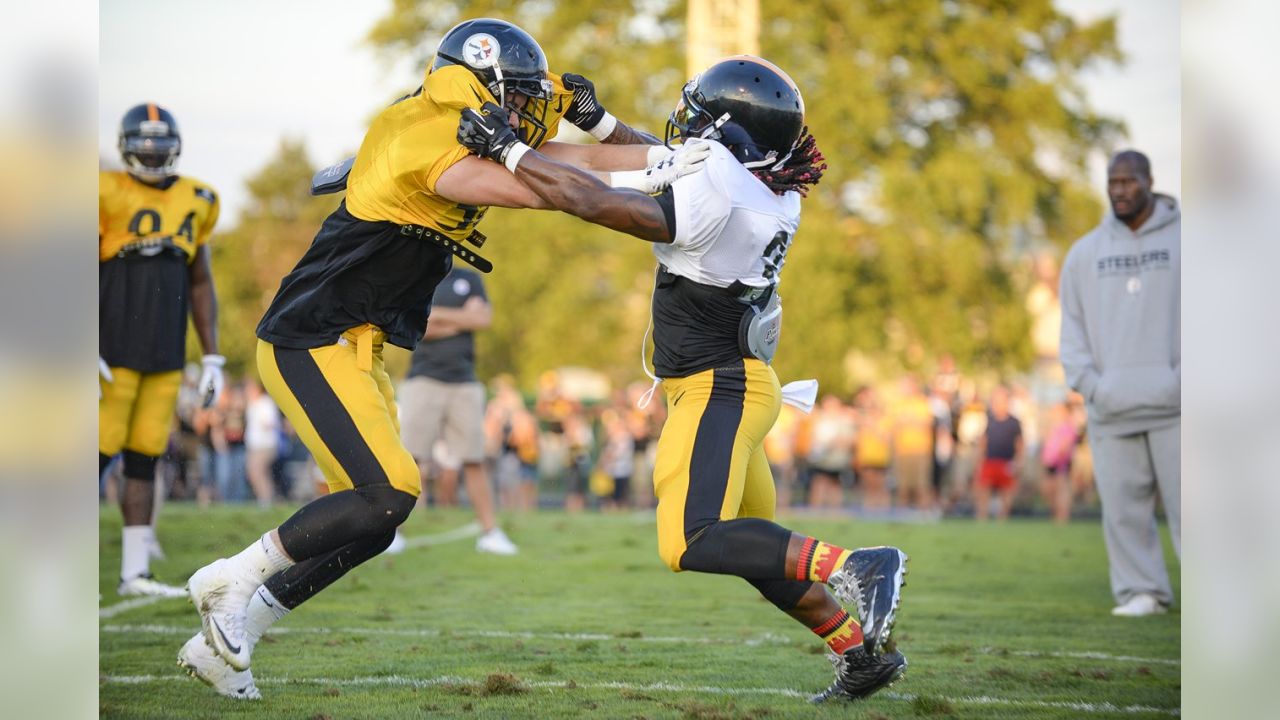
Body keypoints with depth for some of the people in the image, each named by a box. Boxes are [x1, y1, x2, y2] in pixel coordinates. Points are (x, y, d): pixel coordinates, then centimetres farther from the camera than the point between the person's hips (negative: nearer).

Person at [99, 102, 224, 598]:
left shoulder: (195, 202, 10)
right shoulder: (107, 195, -7)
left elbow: (201, 283, 16)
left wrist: (212, 358, 11)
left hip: (165, 355, 5)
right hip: (113, 350, -5)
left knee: (145, 460, 6)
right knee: (100, 453, -5)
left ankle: (135, 574, 9)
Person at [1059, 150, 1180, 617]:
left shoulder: (1182, 239, 5)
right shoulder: (1085, 253, 14)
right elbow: (1072, 324, 14)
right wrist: (1087, 382, 0)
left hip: (1174, 403, -3)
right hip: (1111, 407, 3)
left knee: (1187, 496, -6)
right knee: (1123, 504, 0)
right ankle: (1140, 591, 6)